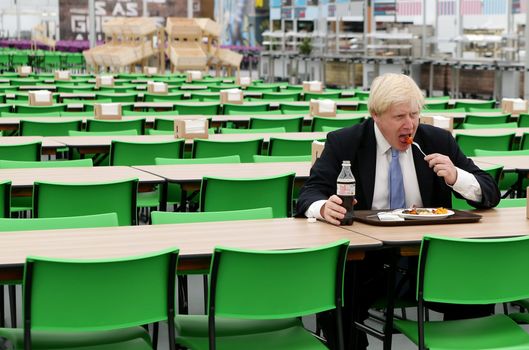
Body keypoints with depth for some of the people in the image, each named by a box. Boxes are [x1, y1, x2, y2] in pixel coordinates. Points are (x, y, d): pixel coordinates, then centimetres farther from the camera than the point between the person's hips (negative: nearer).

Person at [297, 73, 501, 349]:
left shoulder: (439, 140, 6)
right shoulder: (343, 143, 1)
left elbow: (490, 194, 9)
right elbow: (310, 195, -4)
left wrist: (455, 177, -13)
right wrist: (324, 207, -28)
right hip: (365, 252, -2)